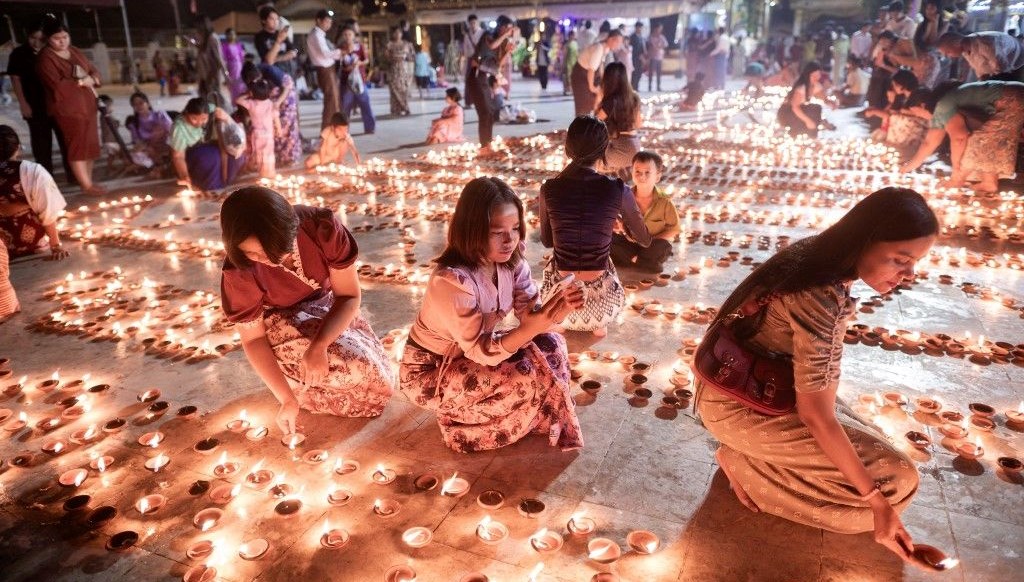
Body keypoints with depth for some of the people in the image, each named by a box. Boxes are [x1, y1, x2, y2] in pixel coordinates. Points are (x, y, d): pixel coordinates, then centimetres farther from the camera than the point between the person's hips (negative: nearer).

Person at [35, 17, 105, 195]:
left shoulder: (75, 52, 14)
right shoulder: (45, 58, -9)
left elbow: (94, 71, 17)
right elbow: (57, 85, -20)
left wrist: (91, 79, -6)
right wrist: (81, 82, -13)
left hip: (88, 105, 8)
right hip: (67, 108, -8)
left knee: (90, 145, 9)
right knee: (78, 146, -7)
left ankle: (88, 181, 18)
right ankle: (86, 185, -5)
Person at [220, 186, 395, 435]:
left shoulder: (322, 227, -30)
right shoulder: (239, 272, -29)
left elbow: (350, 295, -22)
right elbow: (253, 338, -17)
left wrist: (318, 347, -36)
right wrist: (287, 399, -23)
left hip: (327, 307, 3)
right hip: (280, 323, -3)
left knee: (380, 379, -7)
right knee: (358, 366, -26)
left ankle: (303, 381, 10)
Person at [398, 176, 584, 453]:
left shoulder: (511, 260, -12)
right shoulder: (452, 280, -34)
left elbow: (529, 314, -12)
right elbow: (479, 351, -31)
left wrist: (558, 308, -34)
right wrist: (532, 328, -45)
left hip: (476, 350, 7)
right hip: (430, 371, -7)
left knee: (552, 345, -10)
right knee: (524, 376, -24)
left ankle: (541, 416, 8)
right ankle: (462, 422, 1)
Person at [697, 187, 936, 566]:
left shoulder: (816, 255, -4)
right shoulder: (821, 299, -32)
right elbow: (816, 415, -26)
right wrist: (877, 501, -19)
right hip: (739, 403, -9)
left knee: (871, 446, 14)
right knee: (895, 476, -7)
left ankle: (752, 457, 10)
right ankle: (744, 463, -2)